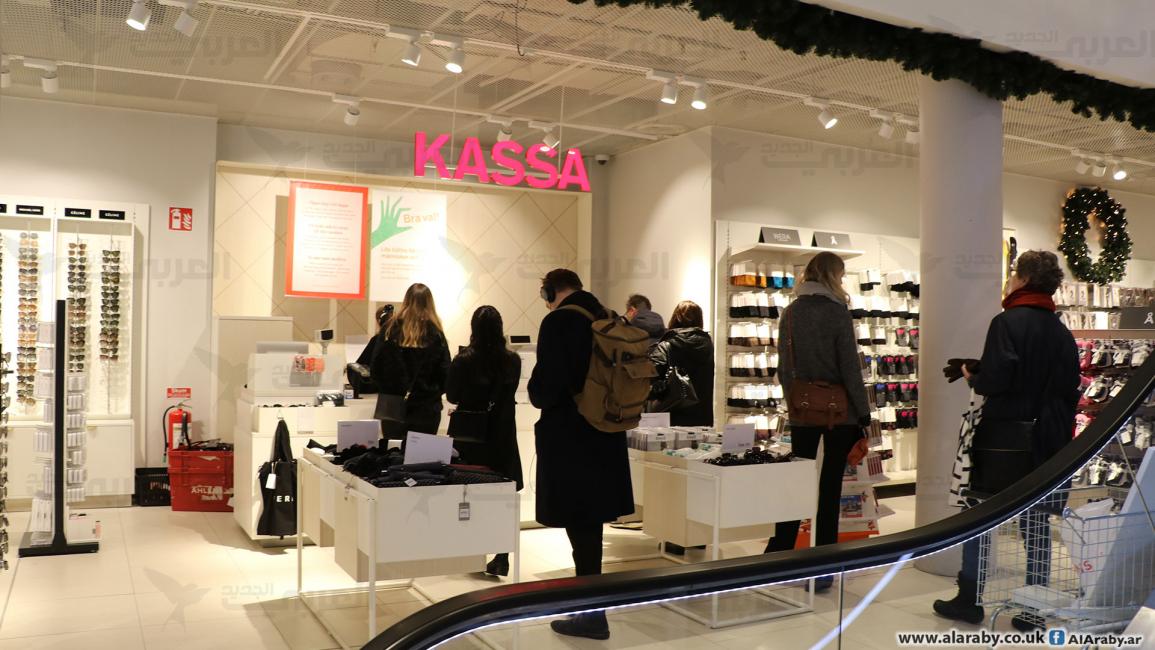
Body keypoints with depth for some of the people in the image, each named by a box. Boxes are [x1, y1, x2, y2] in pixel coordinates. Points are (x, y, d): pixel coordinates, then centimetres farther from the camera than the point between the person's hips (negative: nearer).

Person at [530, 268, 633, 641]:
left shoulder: (558, 322, -14)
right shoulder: (607, 320, 8)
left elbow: (546, 381, -19)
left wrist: (539, 399, 2)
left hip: (569, 436, -8)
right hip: (603, 433, 8)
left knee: (579, 524, 0)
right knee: (590, 520, 17)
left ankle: (592, 615, 7)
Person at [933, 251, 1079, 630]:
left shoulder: (1007, 322, -11)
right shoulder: (1062, 333, 9)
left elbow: (996, 379, -23)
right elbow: (1070, 392, 11)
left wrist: (973, 378, -3)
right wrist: (1061, 438, 17)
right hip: (1045, 443, 6)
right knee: (1036, 522, 9)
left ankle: (969, 601, 12)